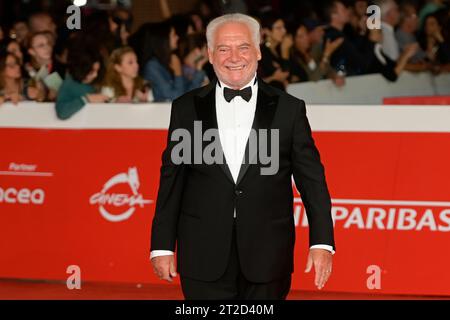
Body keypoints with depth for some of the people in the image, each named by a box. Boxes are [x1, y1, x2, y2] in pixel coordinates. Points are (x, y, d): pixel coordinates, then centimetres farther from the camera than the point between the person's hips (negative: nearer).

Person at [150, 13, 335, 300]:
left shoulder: (289, 109, 4)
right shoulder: (187, 108, 6)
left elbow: (312, 180, 3)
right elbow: (171, 181, 7)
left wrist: (322, 242, -4)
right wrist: (162, 246, 4)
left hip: (267, 255, 0)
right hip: (204, 257, 0)